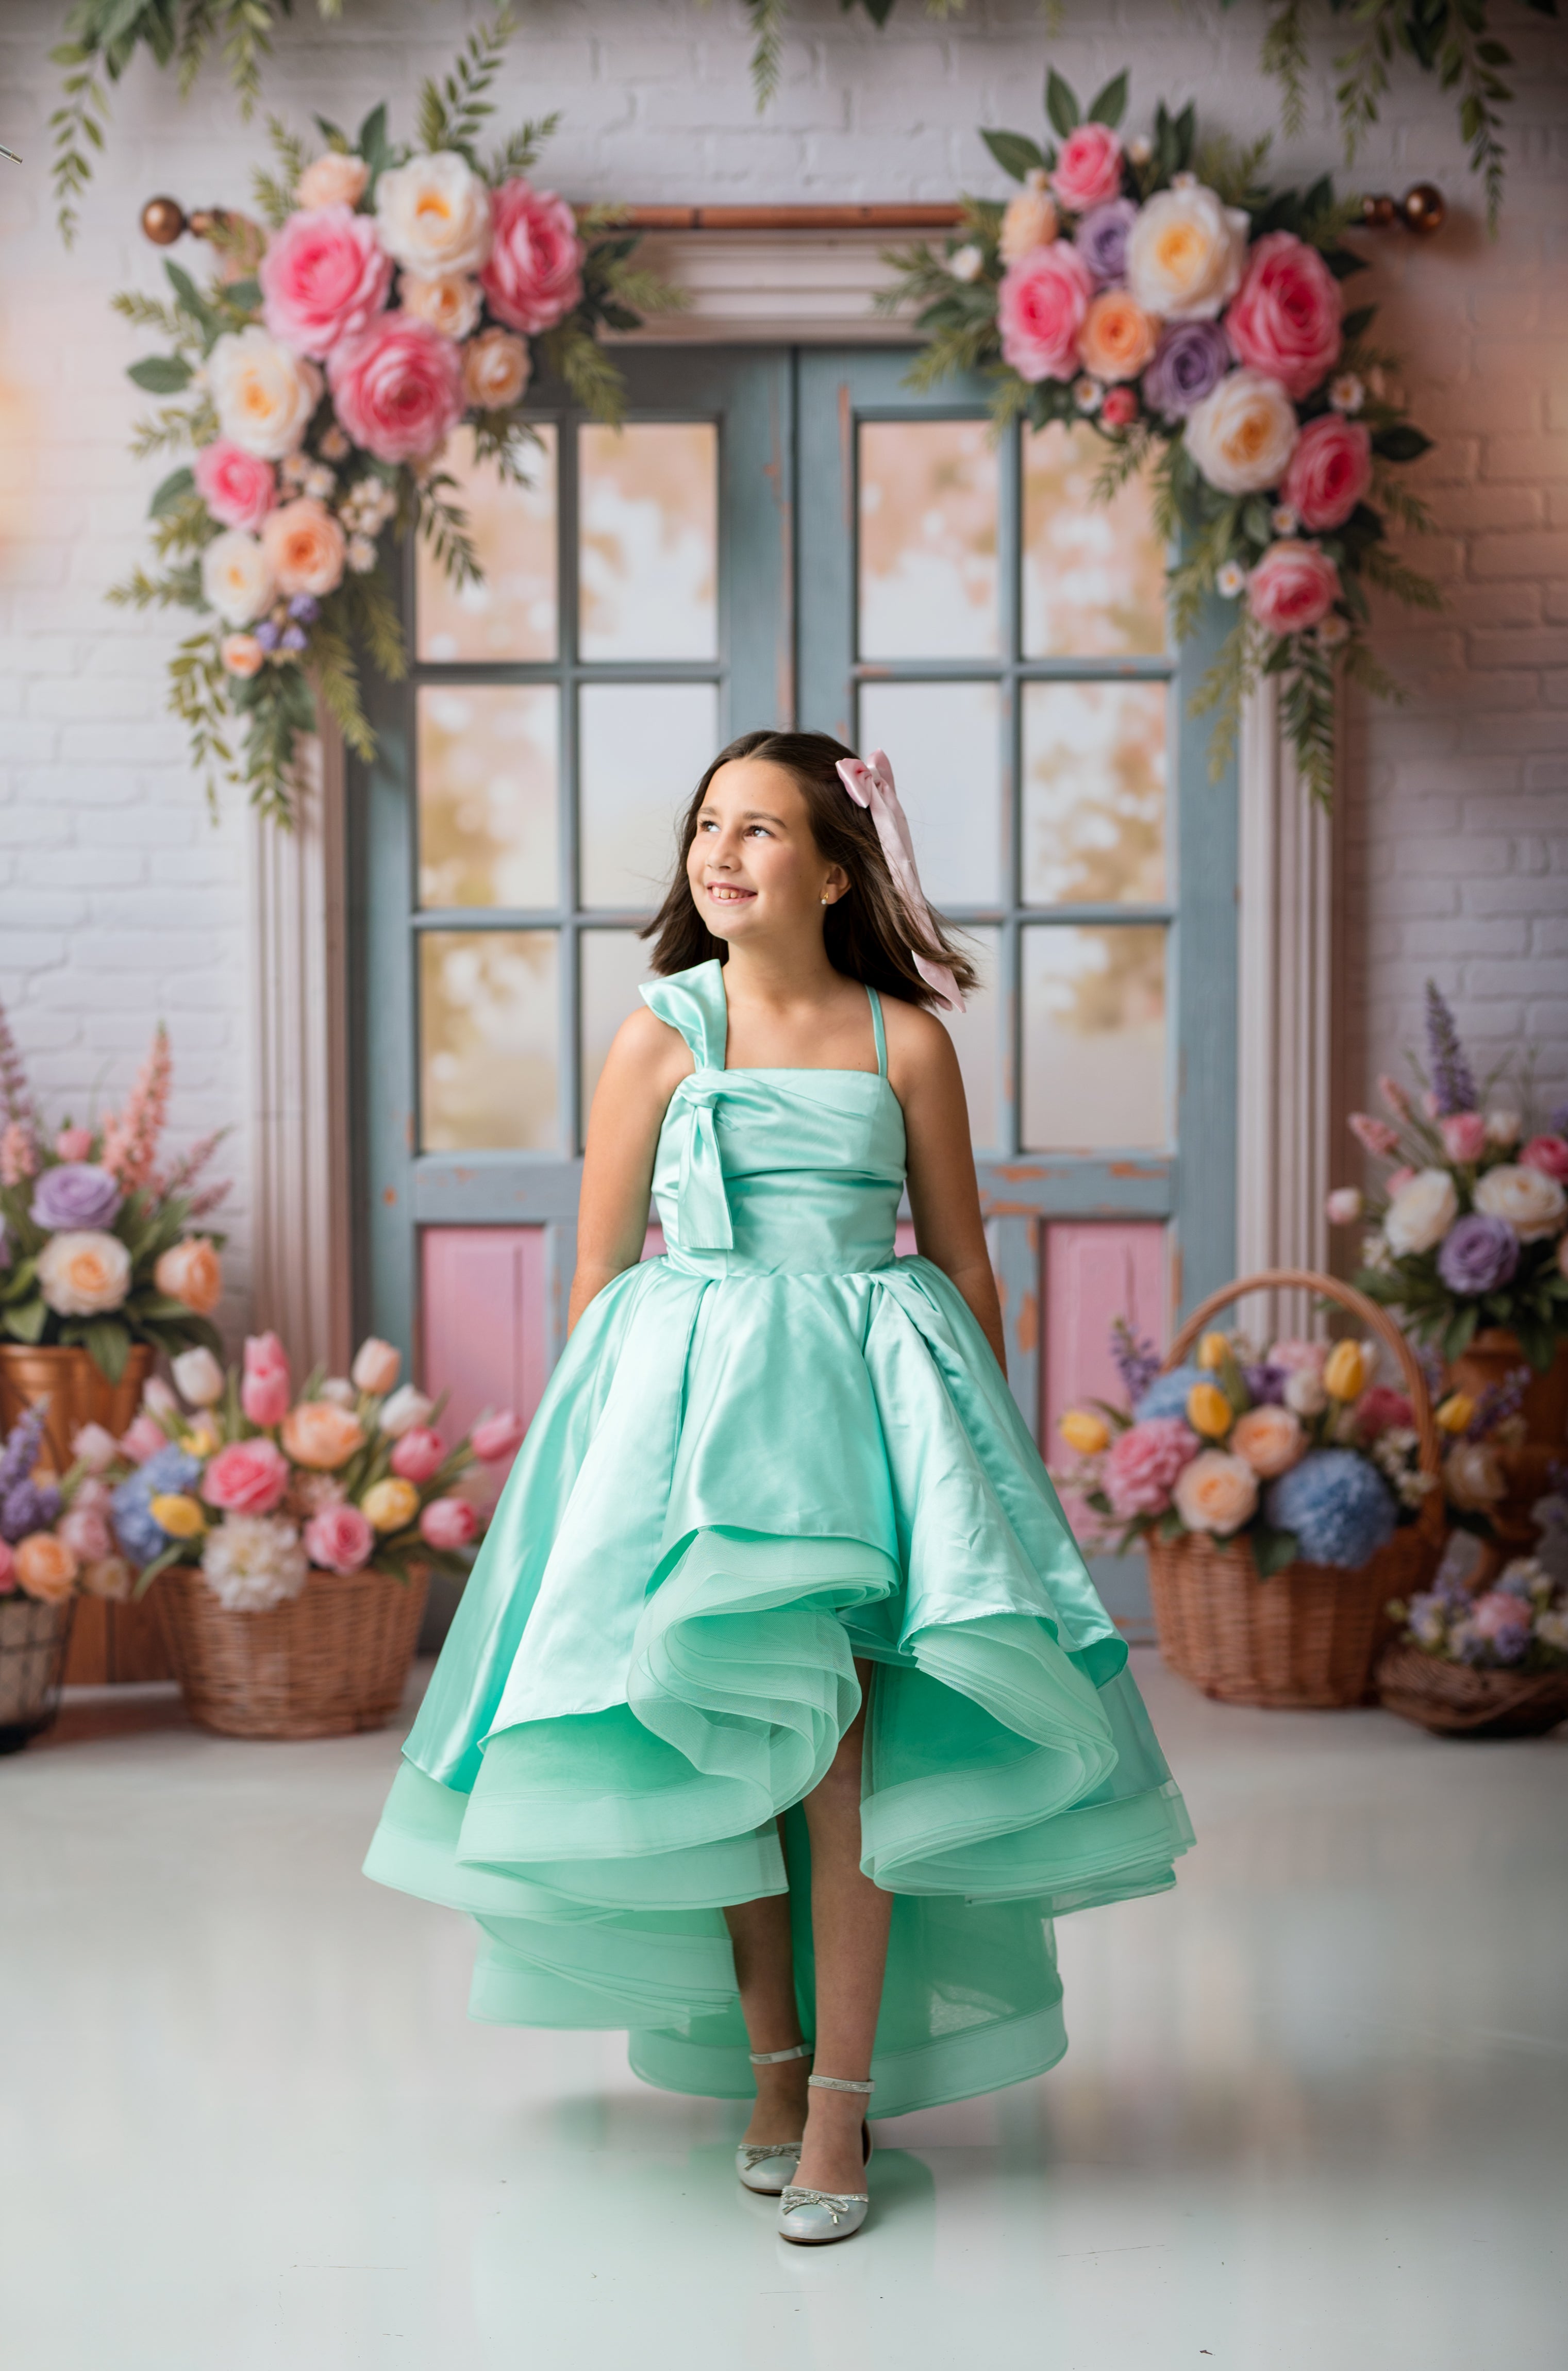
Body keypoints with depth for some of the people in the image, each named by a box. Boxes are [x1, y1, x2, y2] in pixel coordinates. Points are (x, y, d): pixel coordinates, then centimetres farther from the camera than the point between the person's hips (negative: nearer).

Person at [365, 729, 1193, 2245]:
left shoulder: (905, 1040, 5)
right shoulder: (660, 1036, 3)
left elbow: (965, 1265, 11)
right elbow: (599, 1269, 7)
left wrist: (982, 1437, 11)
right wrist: (594, 1436, 4)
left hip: (867, 1384, 0)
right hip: (691, 1390, 1)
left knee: (848, 1730, -11)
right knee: (721, 1737, -1)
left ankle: (843, 2097, -2)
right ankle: (770, 2065, 16)